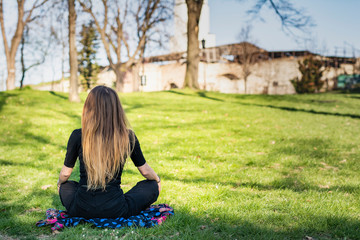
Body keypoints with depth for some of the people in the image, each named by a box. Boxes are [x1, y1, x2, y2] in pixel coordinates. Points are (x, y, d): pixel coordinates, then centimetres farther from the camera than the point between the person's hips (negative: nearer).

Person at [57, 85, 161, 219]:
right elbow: (145, 171, 4)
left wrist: (59, 183, 26)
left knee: (66, 186, 33)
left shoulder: (78, 136, -11)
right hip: (115, 211, 0)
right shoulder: (128, 137, -10)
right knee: (152, 186, 19)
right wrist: (157, 180, 27)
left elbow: (65, 173, 2)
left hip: (81, 210, 0)